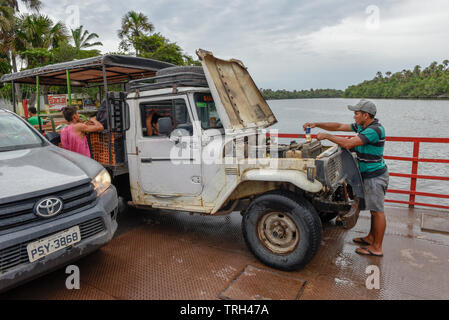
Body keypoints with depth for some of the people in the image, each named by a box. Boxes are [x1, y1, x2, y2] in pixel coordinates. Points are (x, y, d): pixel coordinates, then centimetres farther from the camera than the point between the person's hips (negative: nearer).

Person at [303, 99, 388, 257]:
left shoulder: (375, 130, -23)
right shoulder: (361, 126, 7)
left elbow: (348, 144, -31)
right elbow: (339, 127, 11)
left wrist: (326, 136, -21)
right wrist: (316, 124, 2)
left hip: (375, 176, -10)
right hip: (368, 174, 10)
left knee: (377, 211, -1)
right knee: (374, 209, 20)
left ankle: (376, 248, 10)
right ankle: (371, 238, 33)